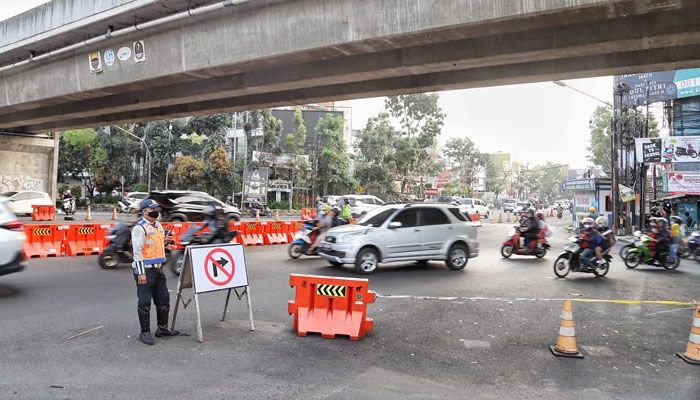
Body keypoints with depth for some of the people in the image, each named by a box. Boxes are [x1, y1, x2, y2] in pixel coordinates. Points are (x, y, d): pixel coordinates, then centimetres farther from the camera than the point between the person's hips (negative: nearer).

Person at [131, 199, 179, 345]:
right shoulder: (140, 228, -13)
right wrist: (141, 273, -21)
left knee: (163, 299, 13)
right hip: (145, 270, -8)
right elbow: (137, 252, -17)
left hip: (157, 269, 8)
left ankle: (162, 329, 25)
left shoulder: (158, 225, 13)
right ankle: (145, 332, 12)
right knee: (145, 303, 1)